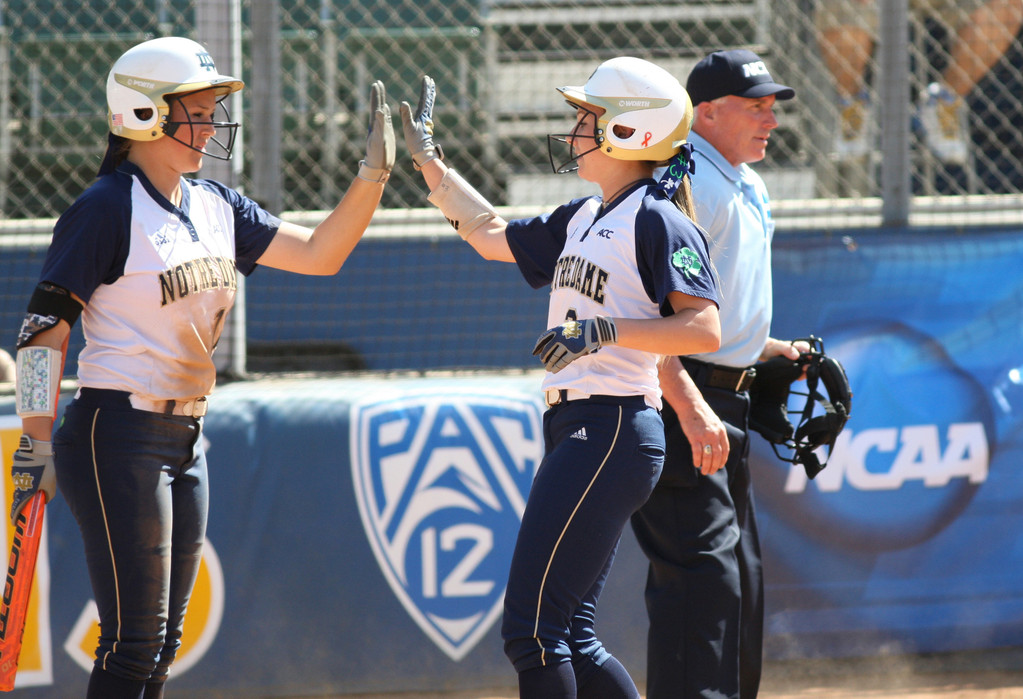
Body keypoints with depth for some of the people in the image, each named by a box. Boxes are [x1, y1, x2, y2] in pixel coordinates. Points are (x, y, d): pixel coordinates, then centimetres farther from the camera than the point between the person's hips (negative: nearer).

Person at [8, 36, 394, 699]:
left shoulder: (215, 207, 11)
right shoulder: (107, 209, -12)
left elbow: (319, 253, 11)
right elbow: (46, 328, -14)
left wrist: (373, 174, -3)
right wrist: (36, 447, -19)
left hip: (185, 442, 8)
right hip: (119, 438, -8)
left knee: (162, 644, 10)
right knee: (134, 644, -9)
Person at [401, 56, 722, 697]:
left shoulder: (658, 220, -9)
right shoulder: (582, 220, 18)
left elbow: (703, 331, -19)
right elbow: (492, 234, 32)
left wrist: (606, 330, -27)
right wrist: (429, 159, 30)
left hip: (611, 431, -10)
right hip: (572, 428, 10)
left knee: (532, 629, -12)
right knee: (572, 639, 8)